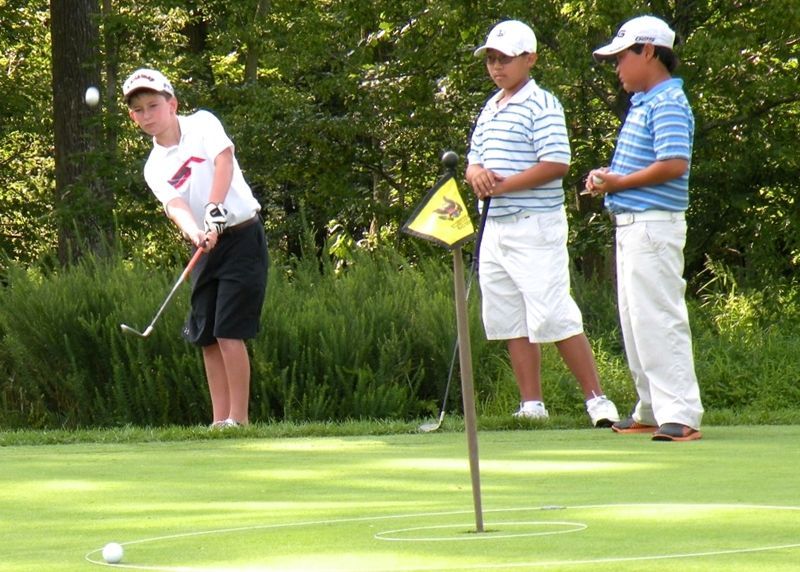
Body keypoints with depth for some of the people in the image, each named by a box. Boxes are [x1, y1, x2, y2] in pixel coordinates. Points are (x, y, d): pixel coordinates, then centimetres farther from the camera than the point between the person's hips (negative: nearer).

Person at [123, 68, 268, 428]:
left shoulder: (201, 125, -4)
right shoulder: (154, 168, 6)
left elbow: (224, 159, -21)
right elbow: (175, 205, -12)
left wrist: (215, 210, -34)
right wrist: (195, 232, -33)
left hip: (242, 235, -6)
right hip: (207, 247, 6)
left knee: (228, 331, -13)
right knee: (206, 337, 4)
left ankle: (238, 418, -11)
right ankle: (220, 421, 10)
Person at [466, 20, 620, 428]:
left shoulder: (541, 105, -8)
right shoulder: (490, 109, 17)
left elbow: (557, 163, -18)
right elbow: (474, 161, 21)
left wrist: (503, 185, -17)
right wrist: (476, 174, -4)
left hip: (535, 226, -8)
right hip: (495, 226, 8)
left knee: (554, 317, -11)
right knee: (511, 320, 8)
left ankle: (596, 398, -6)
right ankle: (532, 405, 12)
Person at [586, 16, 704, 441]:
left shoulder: (668, 104, -14)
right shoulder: (643, 103, 16)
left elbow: (674, 164, -25)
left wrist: (619, 182, -17)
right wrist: (606, 177, 5)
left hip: (654, 225, -11)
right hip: (631, 225, 11)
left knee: (658, 319, -13)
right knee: (635, 321, 14)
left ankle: (681, 415, -15)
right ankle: (651, 412, 21)